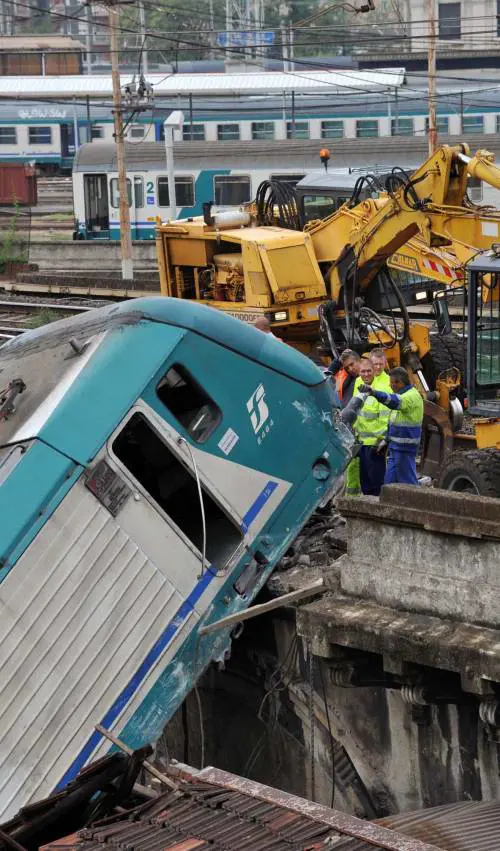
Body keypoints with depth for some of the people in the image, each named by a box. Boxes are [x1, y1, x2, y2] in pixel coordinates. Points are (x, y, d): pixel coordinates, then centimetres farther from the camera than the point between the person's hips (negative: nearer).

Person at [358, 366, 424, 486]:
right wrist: (387, 439, 23)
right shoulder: (404, 395, 17)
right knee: (389, 481, 11)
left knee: (407, 482, -5)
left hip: (404, 448, -10)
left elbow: (395, 401, -39)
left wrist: (374, 392, -53)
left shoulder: (412, 396, -17)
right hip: (396, 447, 10)